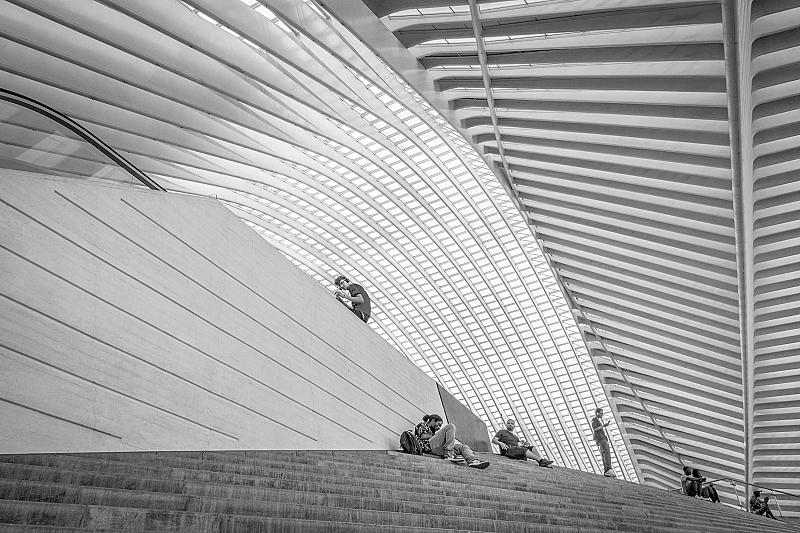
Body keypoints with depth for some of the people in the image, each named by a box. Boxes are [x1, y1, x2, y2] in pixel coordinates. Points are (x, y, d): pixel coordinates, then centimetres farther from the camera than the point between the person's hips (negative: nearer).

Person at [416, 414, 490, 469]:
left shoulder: (432, 430, 41)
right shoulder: (422, 425, 19)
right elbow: (423, 436, -1)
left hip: (440, 449, 8)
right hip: (431, 445, -8)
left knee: (464, 447, -6)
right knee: (450, 427, -19)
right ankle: (449, 453, -31)